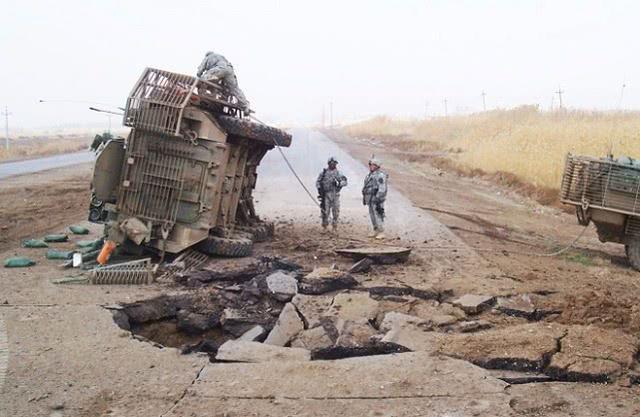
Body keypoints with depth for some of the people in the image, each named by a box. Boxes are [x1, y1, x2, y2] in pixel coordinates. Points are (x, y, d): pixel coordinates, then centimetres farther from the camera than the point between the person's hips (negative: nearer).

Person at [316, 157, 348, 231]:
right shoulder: (323, 172, 7)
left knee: (336, 211, 1)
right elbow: (317, 182, 9)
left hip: (335, 194, 1)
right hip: (326, 194, -1)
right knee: (325, 211, -3)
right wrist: (319, 189, -8)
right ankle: (324, 226, 8)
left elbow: (345, 182, 0)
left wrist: (339, 183, -18)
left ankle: (334, 226, 12)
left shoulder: (338, 173, 8)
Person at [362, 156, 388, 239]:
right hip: (370, 199, 9)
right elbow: (366, 187, 23)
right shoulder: (370, 175, 16)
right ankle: (375, 230, 22)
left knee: (378, 215, -8)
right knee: (372, 215, 13)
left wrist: (378, 198, -24)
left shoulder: (380, 175, -14)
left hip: (377, 199, -9)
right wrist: (364, 198, 21)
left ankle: (381, 232, -4)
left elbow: (382, 188, -20)